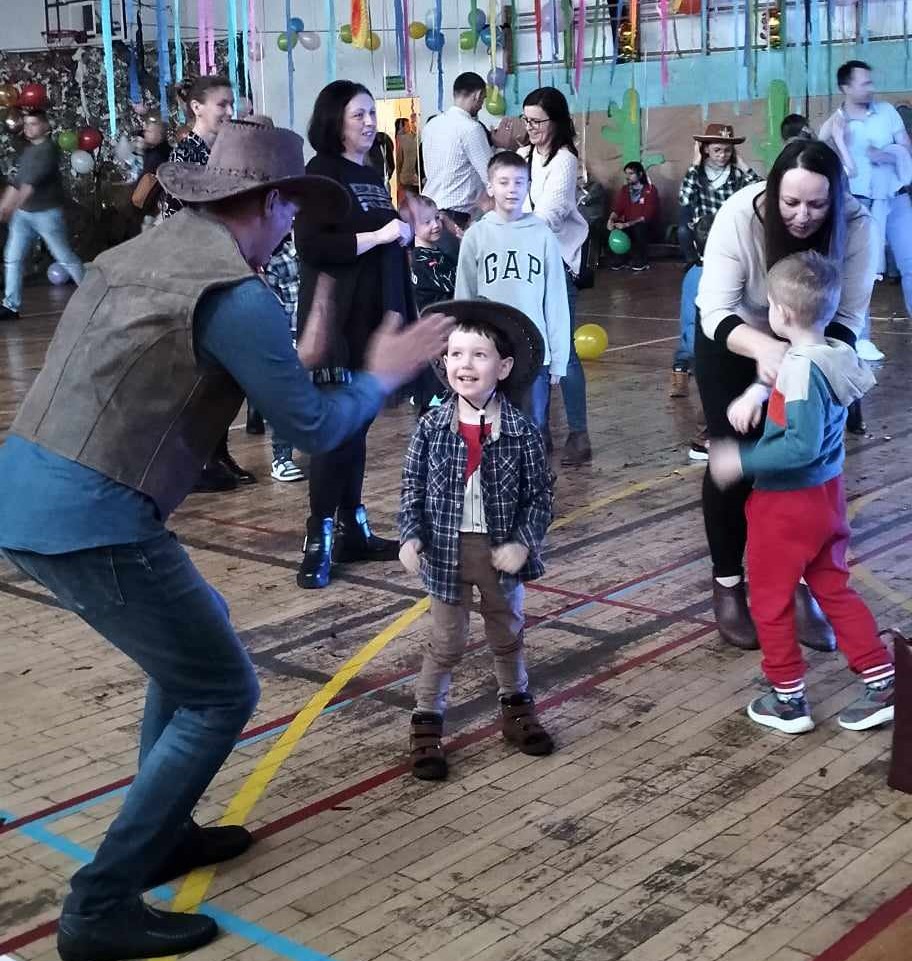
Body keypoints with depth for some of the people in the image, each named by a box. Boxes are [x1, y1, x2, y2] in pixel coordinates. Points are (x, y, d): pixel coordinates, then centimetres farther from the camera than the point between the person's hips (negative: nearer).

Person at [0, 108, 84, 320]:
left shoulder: (49, 149, -11)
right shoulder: (27, 151, 15)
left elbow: (32, 181, -21)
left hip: (47, 213, -7)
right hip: (23, 213, 7)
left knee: (65, 258, 0)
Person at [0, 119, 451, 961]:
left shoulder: (135, 254, 15)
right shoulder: (235, 296, -11)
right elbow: (315, 430, -5)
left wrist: (284, 361, 32)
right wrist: (384, 375, 13)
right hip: (92, 519, -9)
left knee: (195, 635, 26)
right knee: (220, 694, 4)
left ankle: (161, 832, 34)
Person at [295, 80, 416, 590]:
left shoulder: (374, 175, 15)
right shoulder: (320, 174, -8)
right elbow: (312, 247, -20)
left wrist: (404, 235, 8)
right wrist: (379, 235, -19)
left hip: (375, 318, 7)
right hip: (334, 323, -7)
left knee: (359, 424, 11)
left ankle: (353, 529, 19)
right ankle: (319, 539, 0)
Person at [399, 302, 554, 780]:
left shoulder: (521, 432, -11)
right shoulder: (431, 427, -9)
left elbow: (539, 495, -5)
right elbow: (412, 487, -1)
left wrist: (522, 543, -16)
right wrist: (411, 537, -13)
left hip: (500, 551, 1)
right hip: (448, 550, -1)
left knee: (507, 634, 21)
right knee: (447, 642, 9)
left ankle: (516, 704, 42)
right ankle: (426, 722, 23)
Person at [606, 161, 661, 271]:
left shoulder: (650, 190, -11)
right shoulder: (624, 190, 6)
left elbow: (647, 215, -19)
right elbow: (617, 209, 1)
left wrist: (627, 224, -30)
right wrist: (611, 219, -24)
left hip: (645, 224, -4)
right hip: (627, 224, 4)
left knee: (639, 228, -38)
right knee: (615, 228, -28)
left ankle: (640, 260, -17)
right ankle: (621, 258, -9)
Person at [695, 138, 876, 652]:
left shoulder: (856, 225, -29)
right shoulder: (740, 215, -34)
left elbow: (848, 316, -23)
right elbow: (715, 312, -35)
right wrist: (763, 347, -54)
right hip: (732, 339, -2)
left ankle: (801, 584, 15)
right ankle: (728, 583, 16)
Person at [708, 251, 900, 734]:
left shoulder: (802, 369, -26)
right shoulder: (837, 355, 1)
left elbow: (802, 445, -30)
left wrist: (742, 461, -24)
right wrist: (757, 392, 9)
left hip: (786, 503, -8)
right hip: (826, 494, 8)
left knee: (770, 599, 10)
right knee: (834, 589, 20)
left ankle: (789, 699, 20)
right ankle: (883, 683, 22)